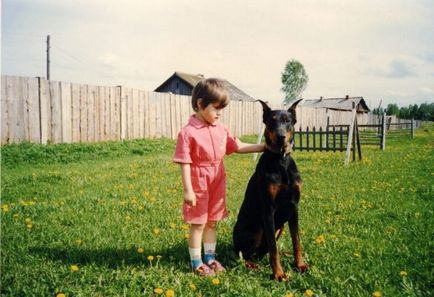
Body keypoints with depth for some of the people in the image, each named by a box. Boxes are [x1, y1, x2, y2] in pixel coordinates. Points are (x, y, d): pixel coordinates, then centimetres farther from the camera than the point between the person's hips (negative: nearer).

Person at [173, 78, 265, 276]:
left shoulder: (220, 130, 4)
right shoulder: (188, 132, -16)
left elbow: (238, 147, 12)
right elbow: (184, 163, -16)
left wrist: (264, 147, 6)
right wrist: (188, 190, -18)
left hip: (218, 184, 6)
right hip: (198, 185, -6)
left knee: (212, 222, 16)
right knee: (197, 224, 6)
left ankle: (210, 258, 31)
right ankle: (197, 263, 20)